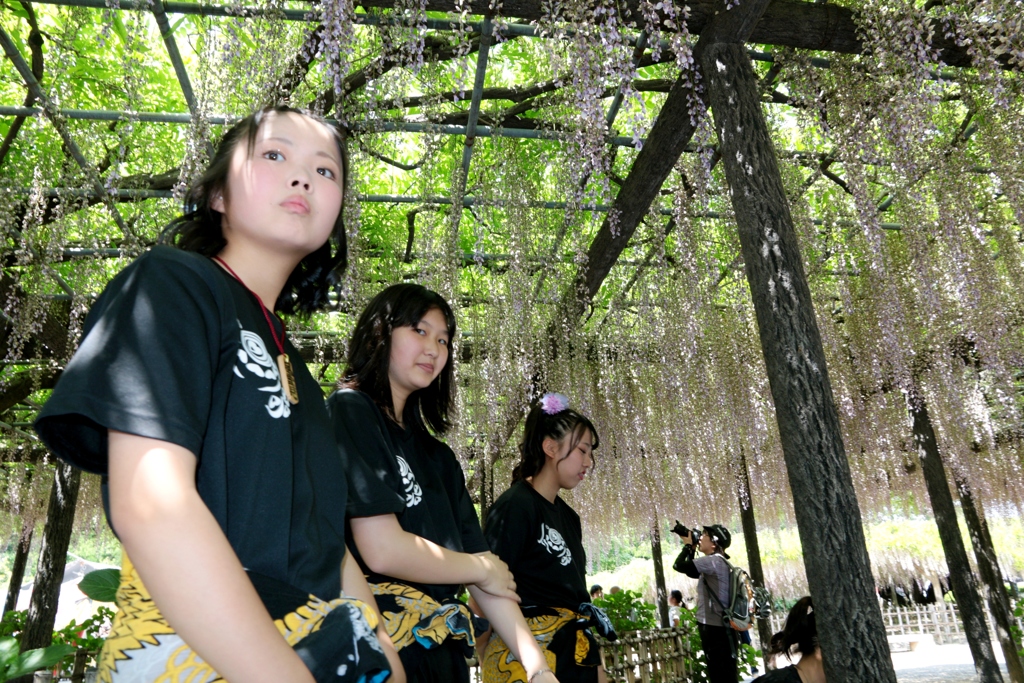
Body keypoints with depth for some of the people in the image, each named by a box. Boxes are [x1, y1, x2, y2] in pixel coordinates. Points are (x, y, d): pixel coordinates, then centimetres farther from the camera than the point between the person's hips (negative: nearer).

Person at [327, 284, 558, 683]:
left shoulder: (436, 455, 12)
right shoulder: (349, 413, -10)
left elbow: (485, 566, 7)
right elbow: (382, 550, -20)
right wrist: (482, 569, -4)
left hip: (444, 650, 7)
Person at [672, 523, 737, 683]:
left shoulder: (714, 561, -18)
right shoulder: (716, 562, 14)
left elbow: (678, 566, -24)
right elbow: (691, 572, 25)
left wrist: (687, 546, -8)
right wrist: (691, 549, 14)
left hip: (715, 627, -10)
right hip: (716, 626, 10)